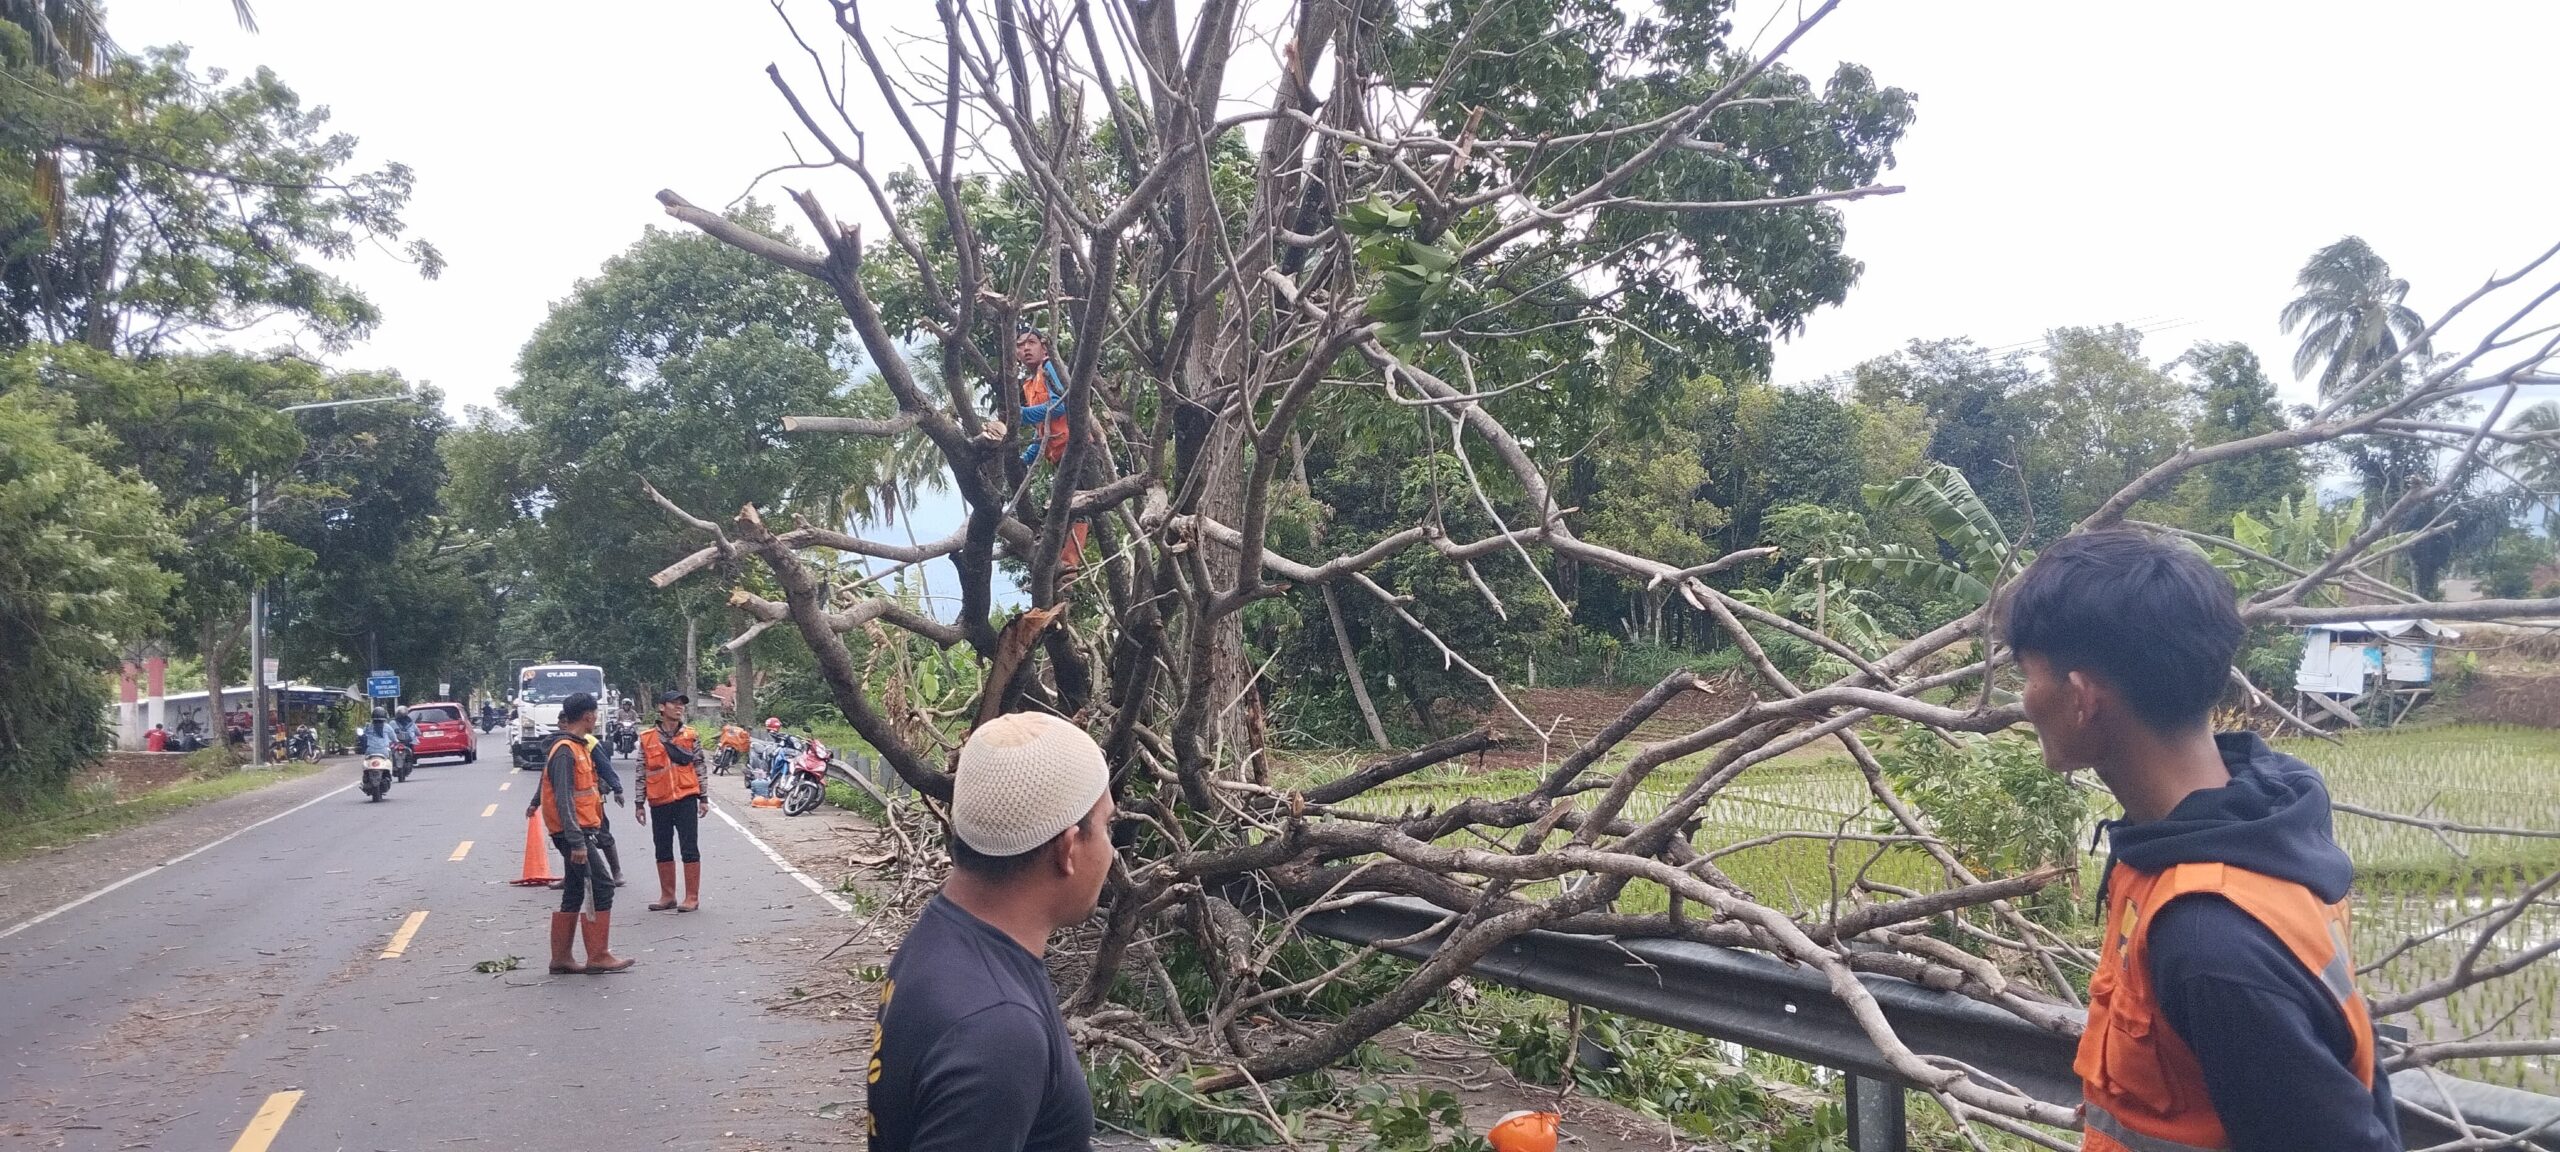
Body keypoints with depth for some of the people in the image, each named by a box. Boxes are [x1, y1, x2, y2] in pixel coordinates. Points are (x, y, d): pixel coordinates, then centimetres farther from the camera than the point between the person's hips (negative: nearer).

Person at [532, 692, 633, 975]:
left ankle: (561, 958, 18)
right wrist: (577, 842, -26)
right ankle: (598, 956, -4)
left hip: (578, 830, 10)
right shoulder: (565, 751, -17)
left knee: (575, 894, 13)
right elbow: (563, 800, -23)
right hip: (574, 832, -10)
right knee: (601, 888, -8)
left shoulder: (576, 746, 15)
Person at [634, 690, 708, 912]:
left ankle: (692, 897, 4)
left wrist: (703, 798, 2)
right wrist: (639, 803, 5)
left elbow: (699, 767, 5)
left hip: (686, 799, -2)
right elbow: (642, 772, 6)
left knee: (690, 849, -1)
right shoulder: (647, 738, 4)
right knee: (663, 850, 10)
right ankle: (667, 896, 20)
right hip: (658, 802, 2)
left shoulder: (691, 735, 3)